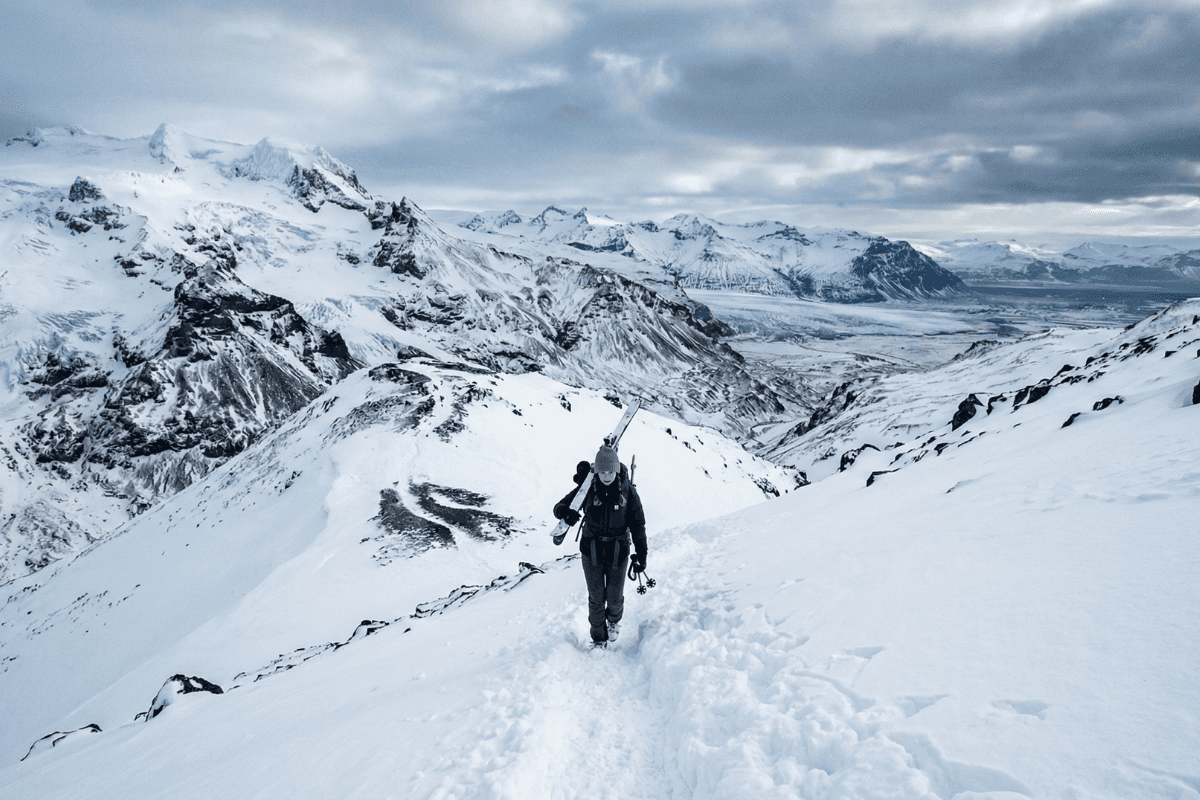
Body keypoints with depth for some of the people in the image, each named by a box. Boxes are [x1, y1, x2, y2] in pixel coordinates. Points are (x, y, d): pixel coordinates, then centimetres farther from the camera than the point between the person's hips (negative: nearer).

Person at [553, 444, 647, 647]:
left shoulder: (628, 491, -10)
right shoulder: (587, 489, -10)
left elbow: (638, 524, -2)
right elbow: (560, 506, -9)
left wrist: (641, 555, -4)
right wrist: (565, 512, -34)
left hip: (618, 552, 0)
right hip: (591, 551, 0)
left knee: (615, 597, 11)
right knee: (596, 598, 8)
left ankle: (614, 620, 46)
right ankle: (598, 637, 31)